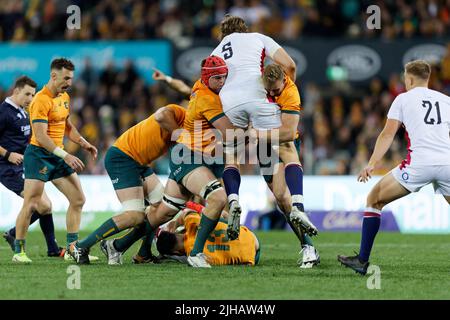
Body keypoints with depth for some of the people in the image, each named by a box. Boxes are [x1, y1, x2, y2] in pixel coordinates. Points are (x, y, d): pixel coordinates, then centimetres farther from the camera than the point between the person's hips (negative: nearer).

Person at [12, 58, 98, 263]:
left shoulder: (65, 97, 11)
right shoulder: (41, 100, -18)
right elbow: (40, 136, -25)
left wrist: (83, 143, 10)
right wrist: (66, 156, -29)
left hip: (57, 155, 9)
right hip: (38, 155, -9)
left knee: (78, 200, 5)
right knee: (31, 205, -11)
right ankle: (19, 251, -1)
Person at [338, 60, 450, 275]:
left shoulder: (403, 99, 13)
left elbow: (387, 135, 5)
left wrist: (372, 164, -1)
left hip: (419, 163, -3)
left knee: (374, 199, 12)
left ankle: (362, 260, 8)